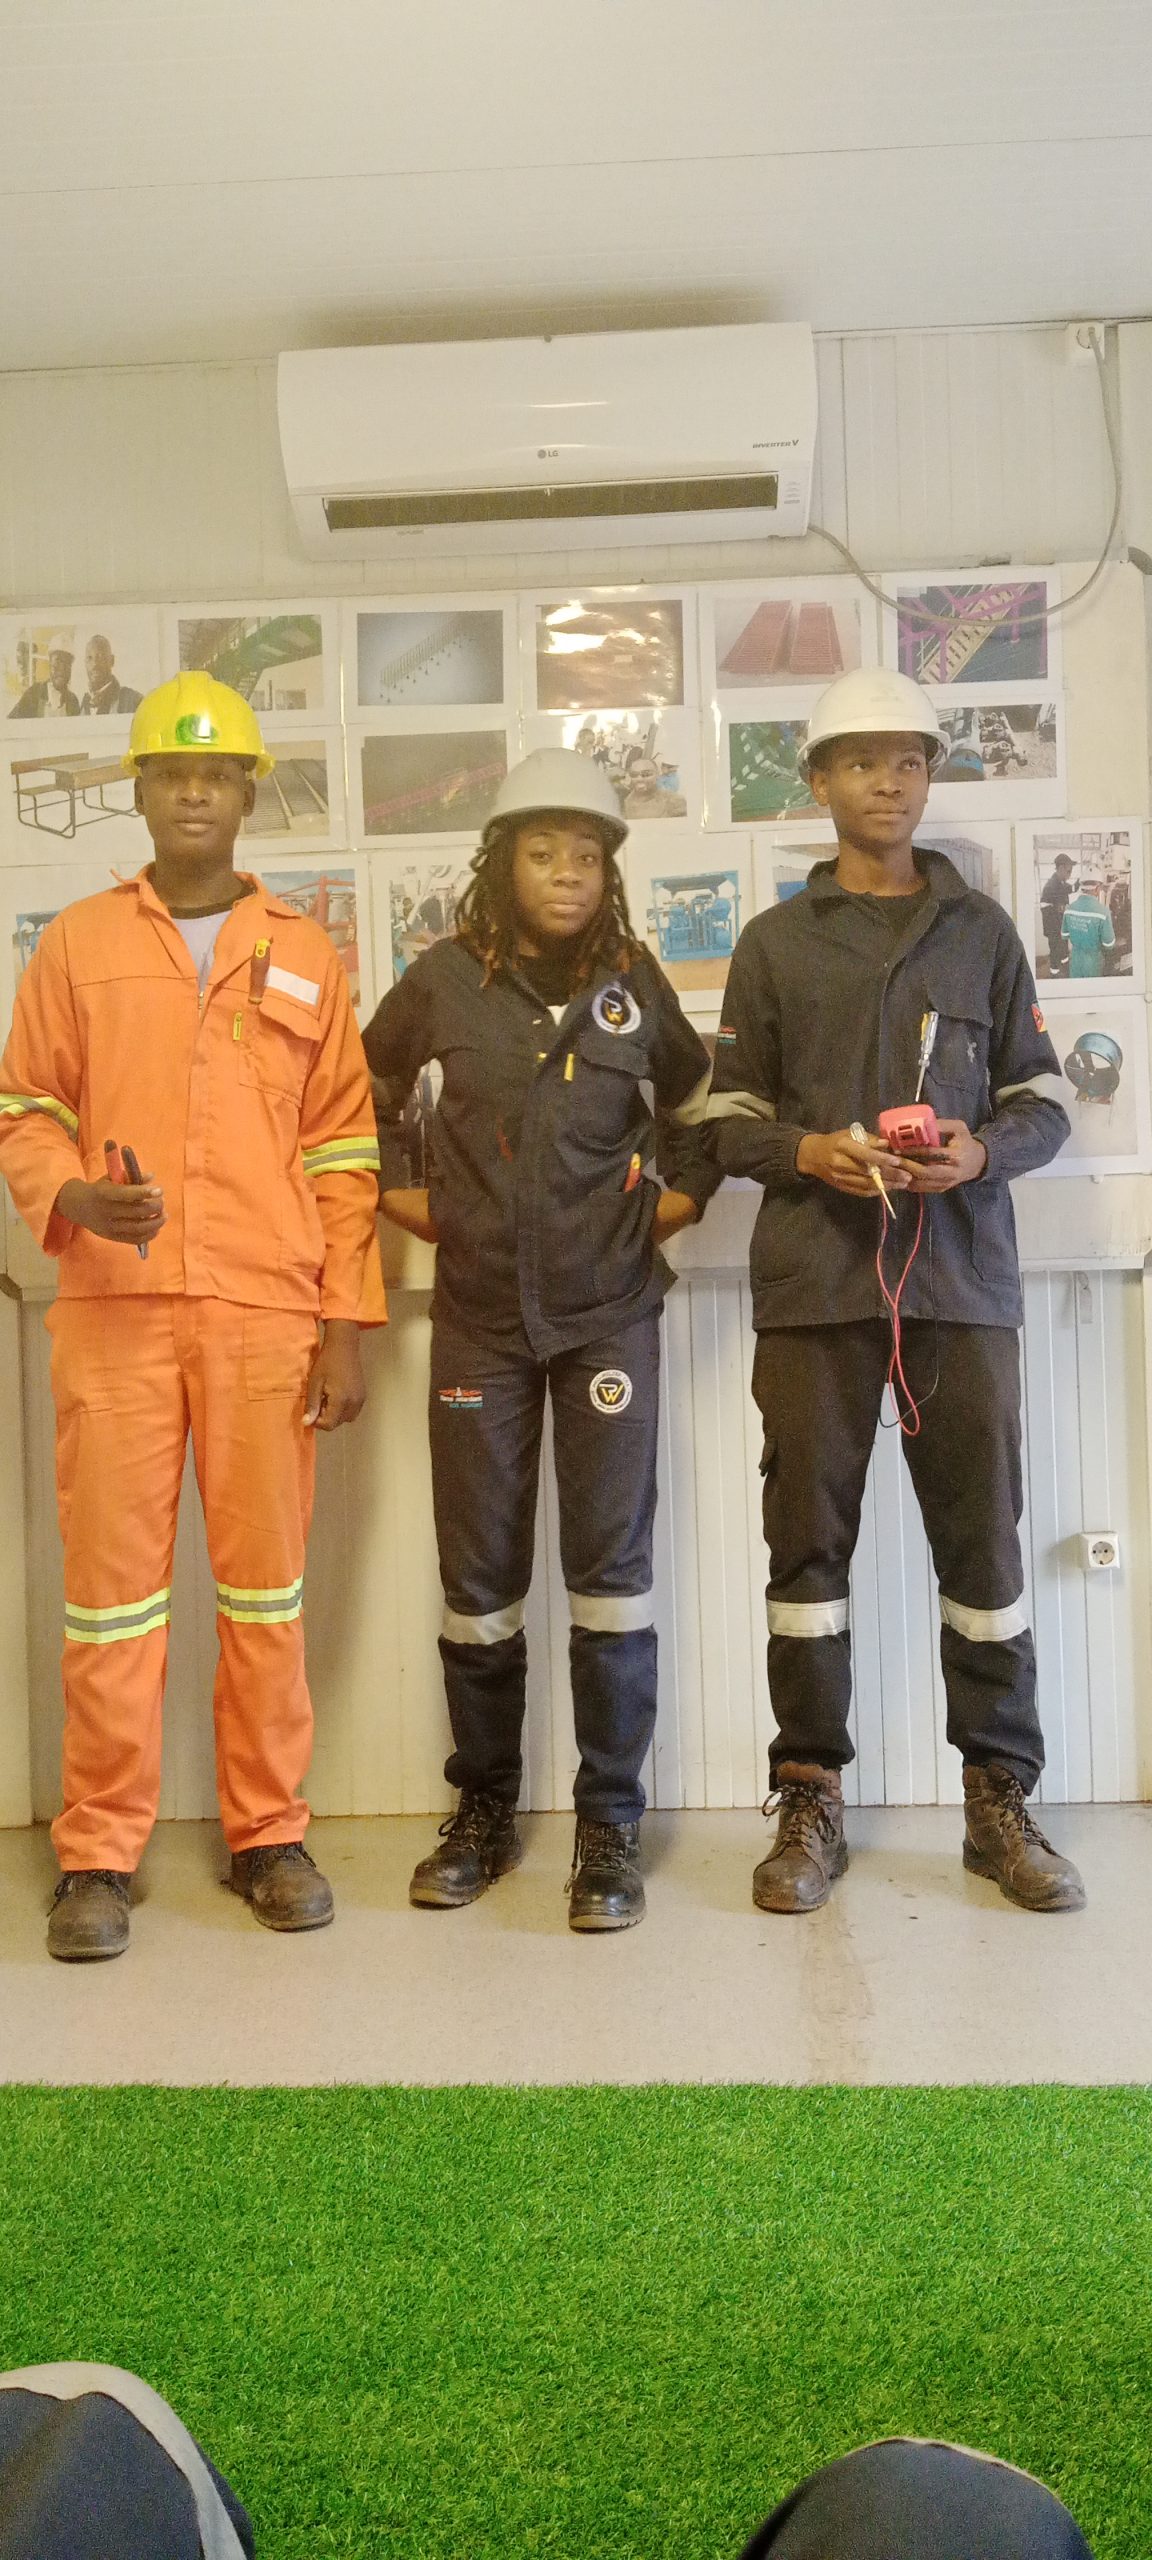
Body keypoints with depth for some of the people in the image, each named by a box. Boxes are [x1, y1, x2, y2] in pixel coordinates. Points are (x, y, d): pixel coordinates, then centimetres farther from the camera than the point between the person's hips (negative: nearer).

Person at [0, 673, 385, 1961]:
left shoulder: (305, 955, 11)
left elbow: (343, 1147, 8)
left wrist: (347, 1322, 3)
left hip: (267, 1309, 1)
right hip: (113, 1304, 0)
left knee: (266, 1578, 5)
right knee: (112, 1576, 1)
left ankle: (269, 1833, 18)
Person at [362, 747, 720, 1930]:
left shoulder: (633, 982, 3)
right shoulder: (445, 979, 1)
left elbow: (695, 1097, 20)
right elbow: (368, 1083, 18)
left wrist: (686, 1193, 9)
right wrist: (397, 1188, 9)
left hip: (609, 1308, 0)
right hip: (480, 1312, 1)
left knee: (612, 1557, -4)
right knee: (479, 1570, 6)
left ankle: (609, 1825, 6)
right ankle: (483, 1810, 21)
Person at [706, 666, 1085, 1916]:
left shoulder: (982, 929, 12)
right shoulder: (774, 941, 10)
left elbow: (1042, 1102, 11)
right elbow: (727, 1116, 9)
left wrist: (981, 1152, -10)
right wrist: (808, 1153, -11)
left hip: (959, 1275, 1)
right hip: (814, 1279, 0)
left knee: (981, 1534, 3)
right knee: (809, 1536, 3)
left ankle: (999, 1801, 16)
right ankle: (810, 1803, 14)